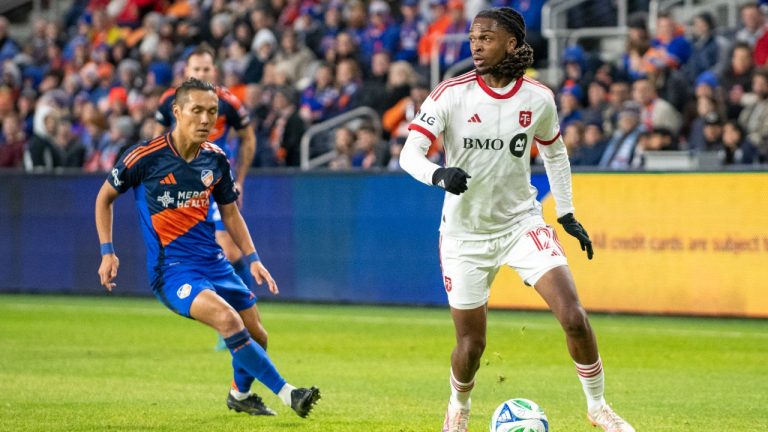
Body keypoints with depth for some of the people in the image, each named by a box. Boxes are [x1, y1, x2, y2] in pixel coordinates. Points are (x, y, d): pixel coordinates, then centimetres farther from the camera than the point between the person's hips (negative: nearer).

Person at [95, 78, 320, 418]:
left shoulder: (216, 160, 3)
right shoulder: (145, 157, -11)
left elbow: (229, 212, 16)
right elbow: (105, 197, 3)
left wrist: (252, 259, 5)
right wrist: (107, 252, -4)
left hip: (212, 262, 6)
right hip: (170, 268, -6)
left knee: (255, 335, 7)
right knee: (227, 319, -28)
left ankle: (240, 395, 38)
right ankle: (287, 394, -22)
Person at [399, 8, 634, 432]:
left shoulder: (538, 98, -5)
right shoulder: (451, 95, -14)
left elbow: (554, 152, 14)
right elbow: (409, 153, -20)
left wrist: (566, 214, 10)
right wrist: (438, 174, -41)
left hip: (522, 222, 1)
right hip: (466, 233, -1)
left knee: (573, 317, -15)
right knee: (471, 342, 4)